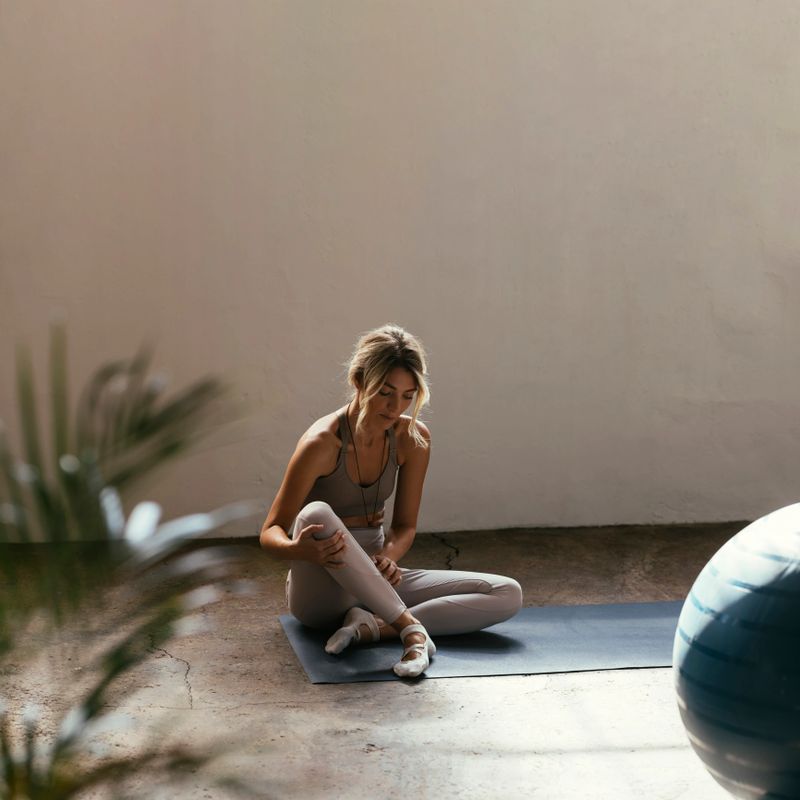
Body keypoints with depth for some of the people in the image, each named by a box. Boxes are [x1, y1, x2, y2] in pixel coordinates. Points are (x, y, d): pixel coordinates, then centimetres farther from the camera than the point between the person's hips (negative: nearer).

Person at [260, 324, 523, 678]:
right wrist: (300, 549, -38)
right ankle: (410, 627, -37)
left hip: (372, 582, 5)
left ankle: (373, 625, -23)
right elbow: (271, 531, -14)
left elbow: (405, 525, 4)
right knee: (316, 515, -39)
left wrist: (389, 556, -20)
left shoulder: (413, 439, -5)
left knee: (507, 594, -10)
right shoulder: (322, 443, -19)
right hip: (319, 592, -5)